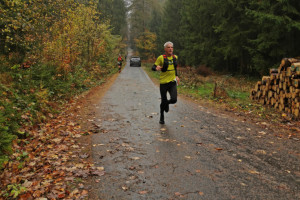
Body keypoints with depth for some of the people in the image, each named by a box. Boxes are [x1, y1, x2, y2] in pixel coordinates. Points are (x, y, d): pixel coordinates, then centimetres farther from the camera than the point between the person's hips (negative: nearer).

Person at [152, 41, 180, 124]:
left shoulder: (175, 57, 8)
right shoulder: (161, 58, -7)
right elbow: (153, 67, -6)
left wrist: (176, 76, 19)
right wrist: (156, 68, -29)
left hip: (173, 82, 3)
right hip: (163, 82, -3)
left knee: (174, 100, -13)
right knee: (163, 101, 5)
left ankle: (167, 103, 25)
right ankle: (162, 117, 31)